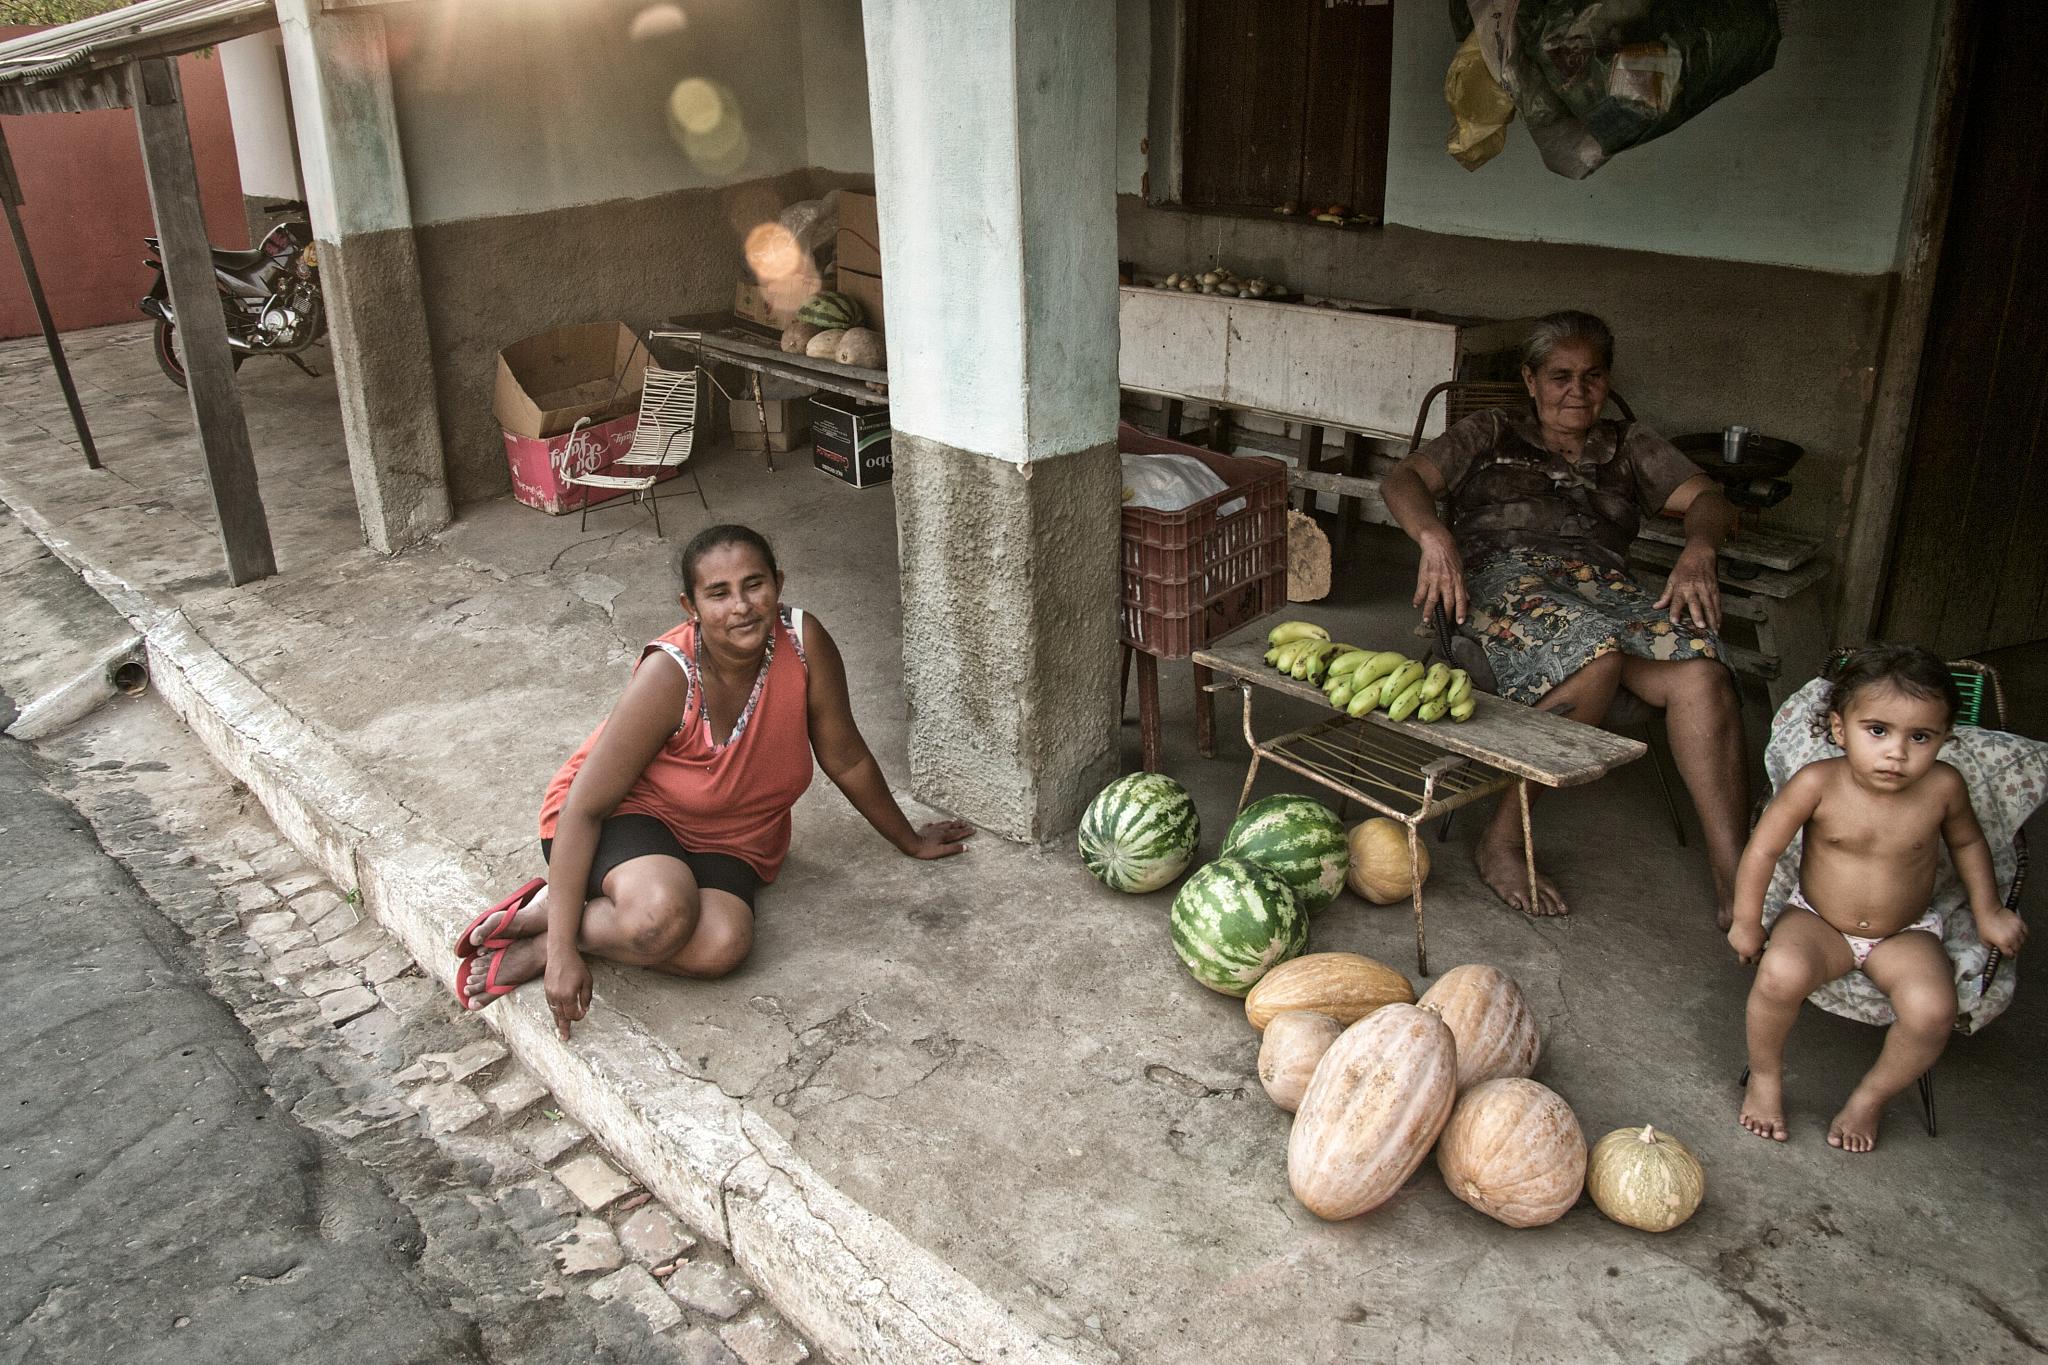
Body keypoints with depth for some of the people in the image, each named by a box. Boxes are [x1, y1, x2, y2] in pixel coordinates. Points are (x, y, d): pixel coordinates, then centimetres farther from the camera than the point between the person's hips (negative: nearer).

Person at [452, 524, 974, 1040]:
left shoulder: (804, 641, -18)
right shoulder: (670, 675, -27)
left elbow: (846, 759, -1)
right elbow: (583, 808, -25)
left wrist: (909, 840, 11)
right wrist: (563, 951, -29)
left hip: (727, 842, 4)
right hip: (627, 814, -4)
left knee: (723, 944, -30)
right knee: (661, 917, -39)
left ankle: (535, 949, -12)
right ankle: (547, 910, -7)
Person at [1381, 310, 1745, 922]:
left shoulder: (1630, 445, 31)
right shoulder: (1492, 433, 24)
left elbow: (1706, 498, 16)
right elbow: (1404, 478, 9)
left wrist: (1698, 550, -10)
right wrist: (1434, 535, -14)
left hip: (1602, 582, 3)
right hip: (1503, 570, -3)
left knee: (1701, 672, -29)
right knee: (1596, 654, -38)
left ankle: (1734, 886, -31)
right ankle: (1501, 840, -26)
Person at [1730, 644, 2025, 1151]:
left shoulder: (1943, 786, -14)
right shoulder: (1818, 783, -21)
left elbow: (1966, 842, 10)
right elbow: (1764, 847, -10)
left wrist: (1988, 911, 10)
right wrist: (1747, 923, -4)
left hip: (1904, 935, 2)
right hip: (1818, 923, -2)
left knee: (1932, 1009, -27)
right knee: (1781, 973, -33)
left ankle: (1871, 1097, 2)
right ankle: (1765, 1075, -4)